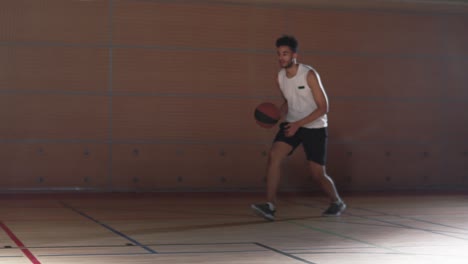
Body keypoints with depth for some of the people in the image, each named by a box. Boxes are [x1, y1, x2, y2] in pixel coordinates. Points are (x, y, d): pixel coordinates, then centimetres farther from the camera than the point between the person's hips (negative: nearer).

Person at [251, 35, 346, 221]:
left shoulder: (309, 75, -18)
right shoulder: (280, 77, 0)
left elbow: (323, 107, -18)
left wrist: (299, 123, -25)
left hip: (314, 127, -5)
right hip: (292, 124, 5)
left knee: (318, 174, -1)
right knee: (274, 155, -20)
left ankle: (337, 203, 29)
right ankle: (270, 206, -21)